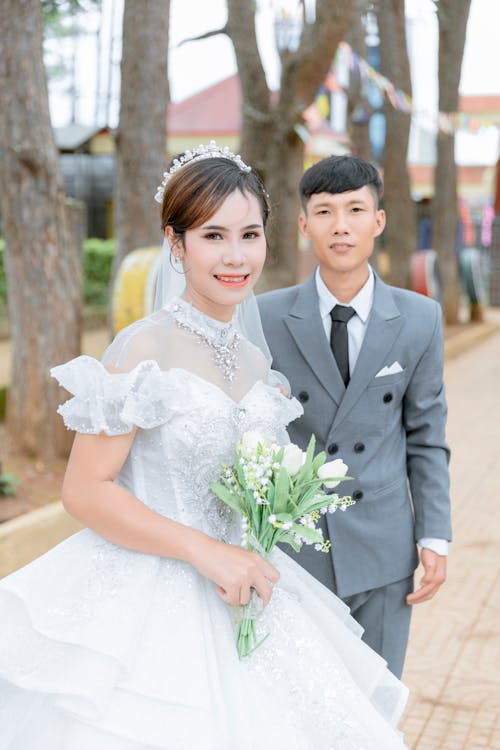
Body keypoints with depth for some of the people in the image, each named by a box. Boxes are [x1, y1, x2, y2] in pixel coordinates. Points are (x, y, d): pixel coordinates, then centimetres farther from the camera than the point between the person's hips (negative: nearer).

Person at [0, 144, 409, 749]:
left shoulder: (255, 359, 6)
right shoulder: (144, 350, -15)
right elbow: (85, 491, -18)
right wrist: (205, 551, -19)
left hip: (234, 587, 7)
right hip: (148, 602, -6)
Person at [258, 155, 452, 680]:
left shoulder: (420, 319, 0)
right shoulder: (265, 318, -5)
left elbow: (425, 437, 5)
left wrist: (435, 537, 0)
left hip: (384, 556, 1)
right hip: (290, 552, -1)